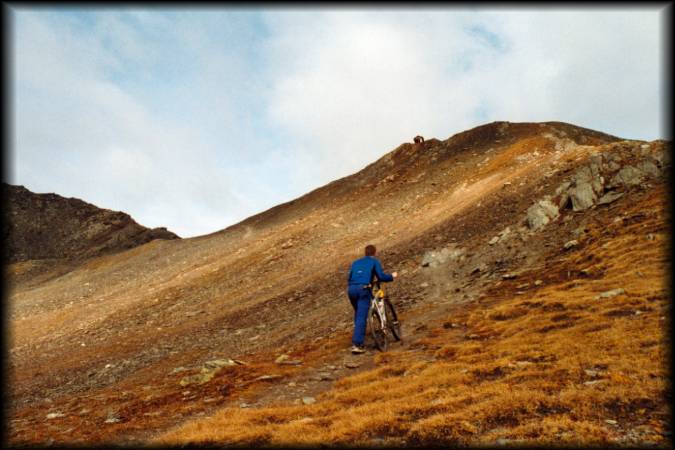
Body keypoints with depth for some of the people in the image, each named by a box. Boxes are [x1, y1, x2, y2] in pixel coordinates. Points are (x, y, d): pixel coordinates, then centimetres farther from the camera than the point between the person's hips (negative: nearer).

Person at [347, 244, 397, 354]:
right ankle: (357, 344, -13)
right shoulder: (374, 261, 13)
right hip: (363, 289, -5)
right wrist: (392, 276, 19)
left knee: (358, 314, 22)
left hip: (351, 289, 5)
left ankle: (357, 340, 23)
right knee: (361, 317, -6)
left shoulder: (356, 262, 26)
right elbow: (381, 276, 2)